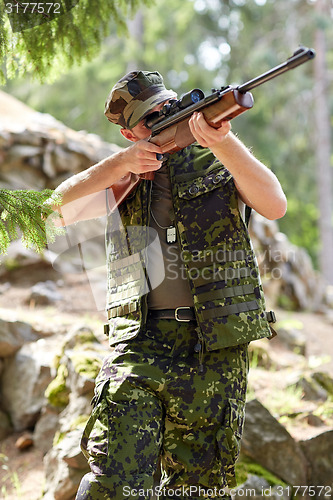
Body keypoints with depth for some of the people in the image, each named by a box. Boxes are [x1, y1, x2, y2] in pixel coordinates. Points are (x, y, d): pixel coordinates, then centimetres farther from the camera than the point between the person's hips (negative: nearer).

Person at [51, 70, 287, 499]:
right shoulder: (123, 177, 12)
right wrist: (119, 164, -12)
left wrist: (223, 142, -22)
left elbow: (275, 207, -9)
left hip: (215, 353, 1)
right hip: (139, 346, 0)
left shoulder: (217, 161, 9)